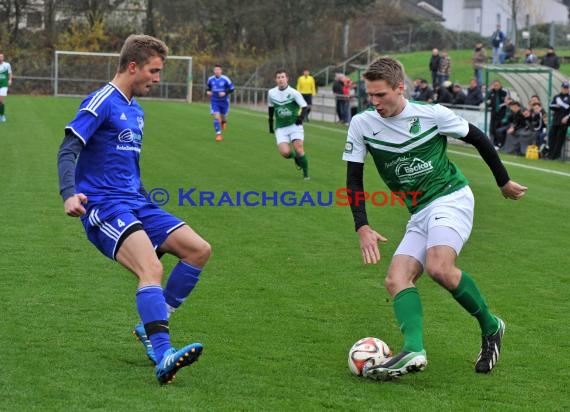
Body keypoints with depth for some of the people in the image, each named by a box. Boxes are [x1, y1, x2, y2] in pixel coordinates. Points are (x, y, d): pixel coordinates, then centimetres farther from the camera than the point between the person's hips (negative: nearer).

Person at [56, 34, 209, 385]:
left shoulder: (136, 111, 20)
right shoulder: (102, 102, -7)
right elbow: (68, 150, -16)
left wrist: (146, 204, 36)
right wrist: (69, 194, -32)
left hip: (135, 203, 9)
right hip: (102, 206, -9)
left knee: (199, 250, -1)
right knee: (152, 268, -29)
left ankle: (152, 326, 8)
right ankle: (163, 357, -39)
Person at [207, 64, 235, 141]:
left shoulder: (226, 79, -15)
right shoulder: (210, 79, -4)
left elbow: (232, 89, -8)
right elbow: (208, 87, 14)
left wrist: (225, 93, -24)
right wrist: (208, 92, -8)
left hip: (224, 101, -1)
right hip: (214, 101, 1)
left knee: (223, 116, 16)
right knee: (216, 117, -14)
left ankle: (224, 121, 56)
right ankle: (218, 134, -9)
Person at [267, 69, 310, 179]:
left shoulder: (293, 93, -11)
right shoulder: (271, 93, 1)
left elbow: (304, 106, -12)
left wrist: (301, 117, -31)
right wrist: (270, 123, 19)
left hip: (294, 125, -2)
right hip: (280, 128, 2)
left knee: (299, 149, -15)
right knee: (284, 152, -15)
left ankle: (306, 174, 3)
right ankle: (295, 158, 21)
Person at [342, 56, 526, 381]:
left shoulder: (432, 114, -9)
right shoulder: (362, 125, -1)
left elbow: (478, 138, 6)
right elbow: (354, 180, 2)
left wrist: (504, 181, 15)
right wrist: (363, 227, -10)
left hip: (452, 198, -5)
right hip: (420, 214, 6)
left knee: (438, 267, -28)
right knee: (396, 279, -15)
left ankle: (491, 327, -8)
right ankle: (413, 350, -33)